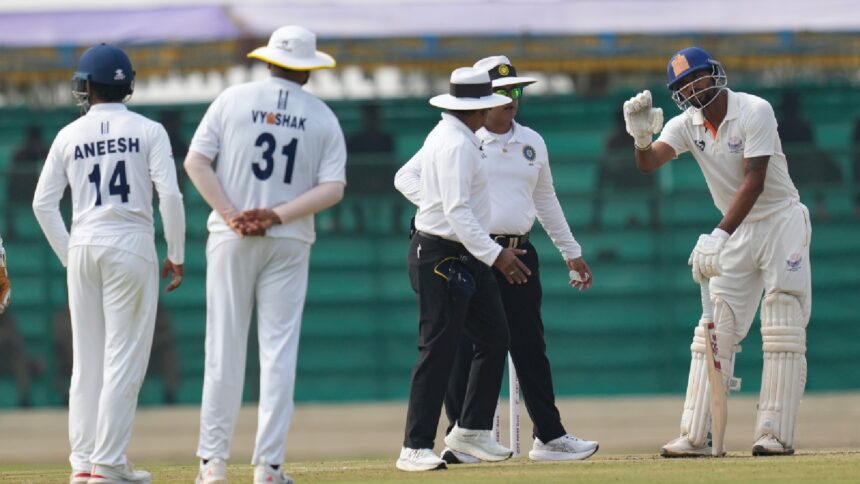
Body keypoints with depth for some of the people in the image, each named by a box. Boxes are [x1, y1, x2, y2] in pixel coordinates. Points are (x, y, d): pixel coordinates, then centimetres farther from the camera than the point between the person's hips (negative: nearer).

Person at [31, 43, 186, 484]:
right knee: (124, 358, -2)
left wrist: (68, 256, 14)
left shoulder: (69, 136, 6)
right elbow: (169, 195, -10)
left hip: (83, 248, 3)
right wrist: (176, 255, -1)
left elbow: (43, 203, 5)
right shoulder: (148, 131, -1)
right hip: (131, 247, -3)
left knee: (87, 359, 9)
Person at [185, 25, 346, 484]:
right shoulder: (323, 117, 2)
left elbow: (195, 162, -7)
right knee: (278, 350, 2)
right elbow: (333, 187, -6)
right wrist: (276, 216, -10)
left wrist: (230, 216, -9)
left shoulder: (233, 99, 0)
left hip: (231, 240, 0)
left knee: (224, 346, 3)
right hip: (290, 242, 0)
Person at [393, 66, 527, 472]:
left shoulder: (453, 137, 14)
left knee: (494, 337, 11)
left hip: (465, 256, 11)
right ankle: (415, 449, -7)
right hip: (439, 256, -11)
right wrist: (495, 254, -29)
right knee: (438, 351, -9)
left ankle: (471, 429, 17)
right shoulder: (456, 145, -18)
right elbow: (457, 211, -25)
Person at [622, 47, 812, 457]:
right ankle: (696, 436, -3)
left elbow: (754, 182, -25)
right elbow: (649, 163, -14)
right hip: (738, 231, 6)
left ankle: (776, 434, -9)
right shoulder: (687, 125, 0)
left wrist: (719, 236, -33)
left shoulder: (754, 111, -18)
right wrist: (640, 135, -37)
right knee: (715, 329, 0)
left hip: (781, 222, -6)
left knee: (783, 329, -8)